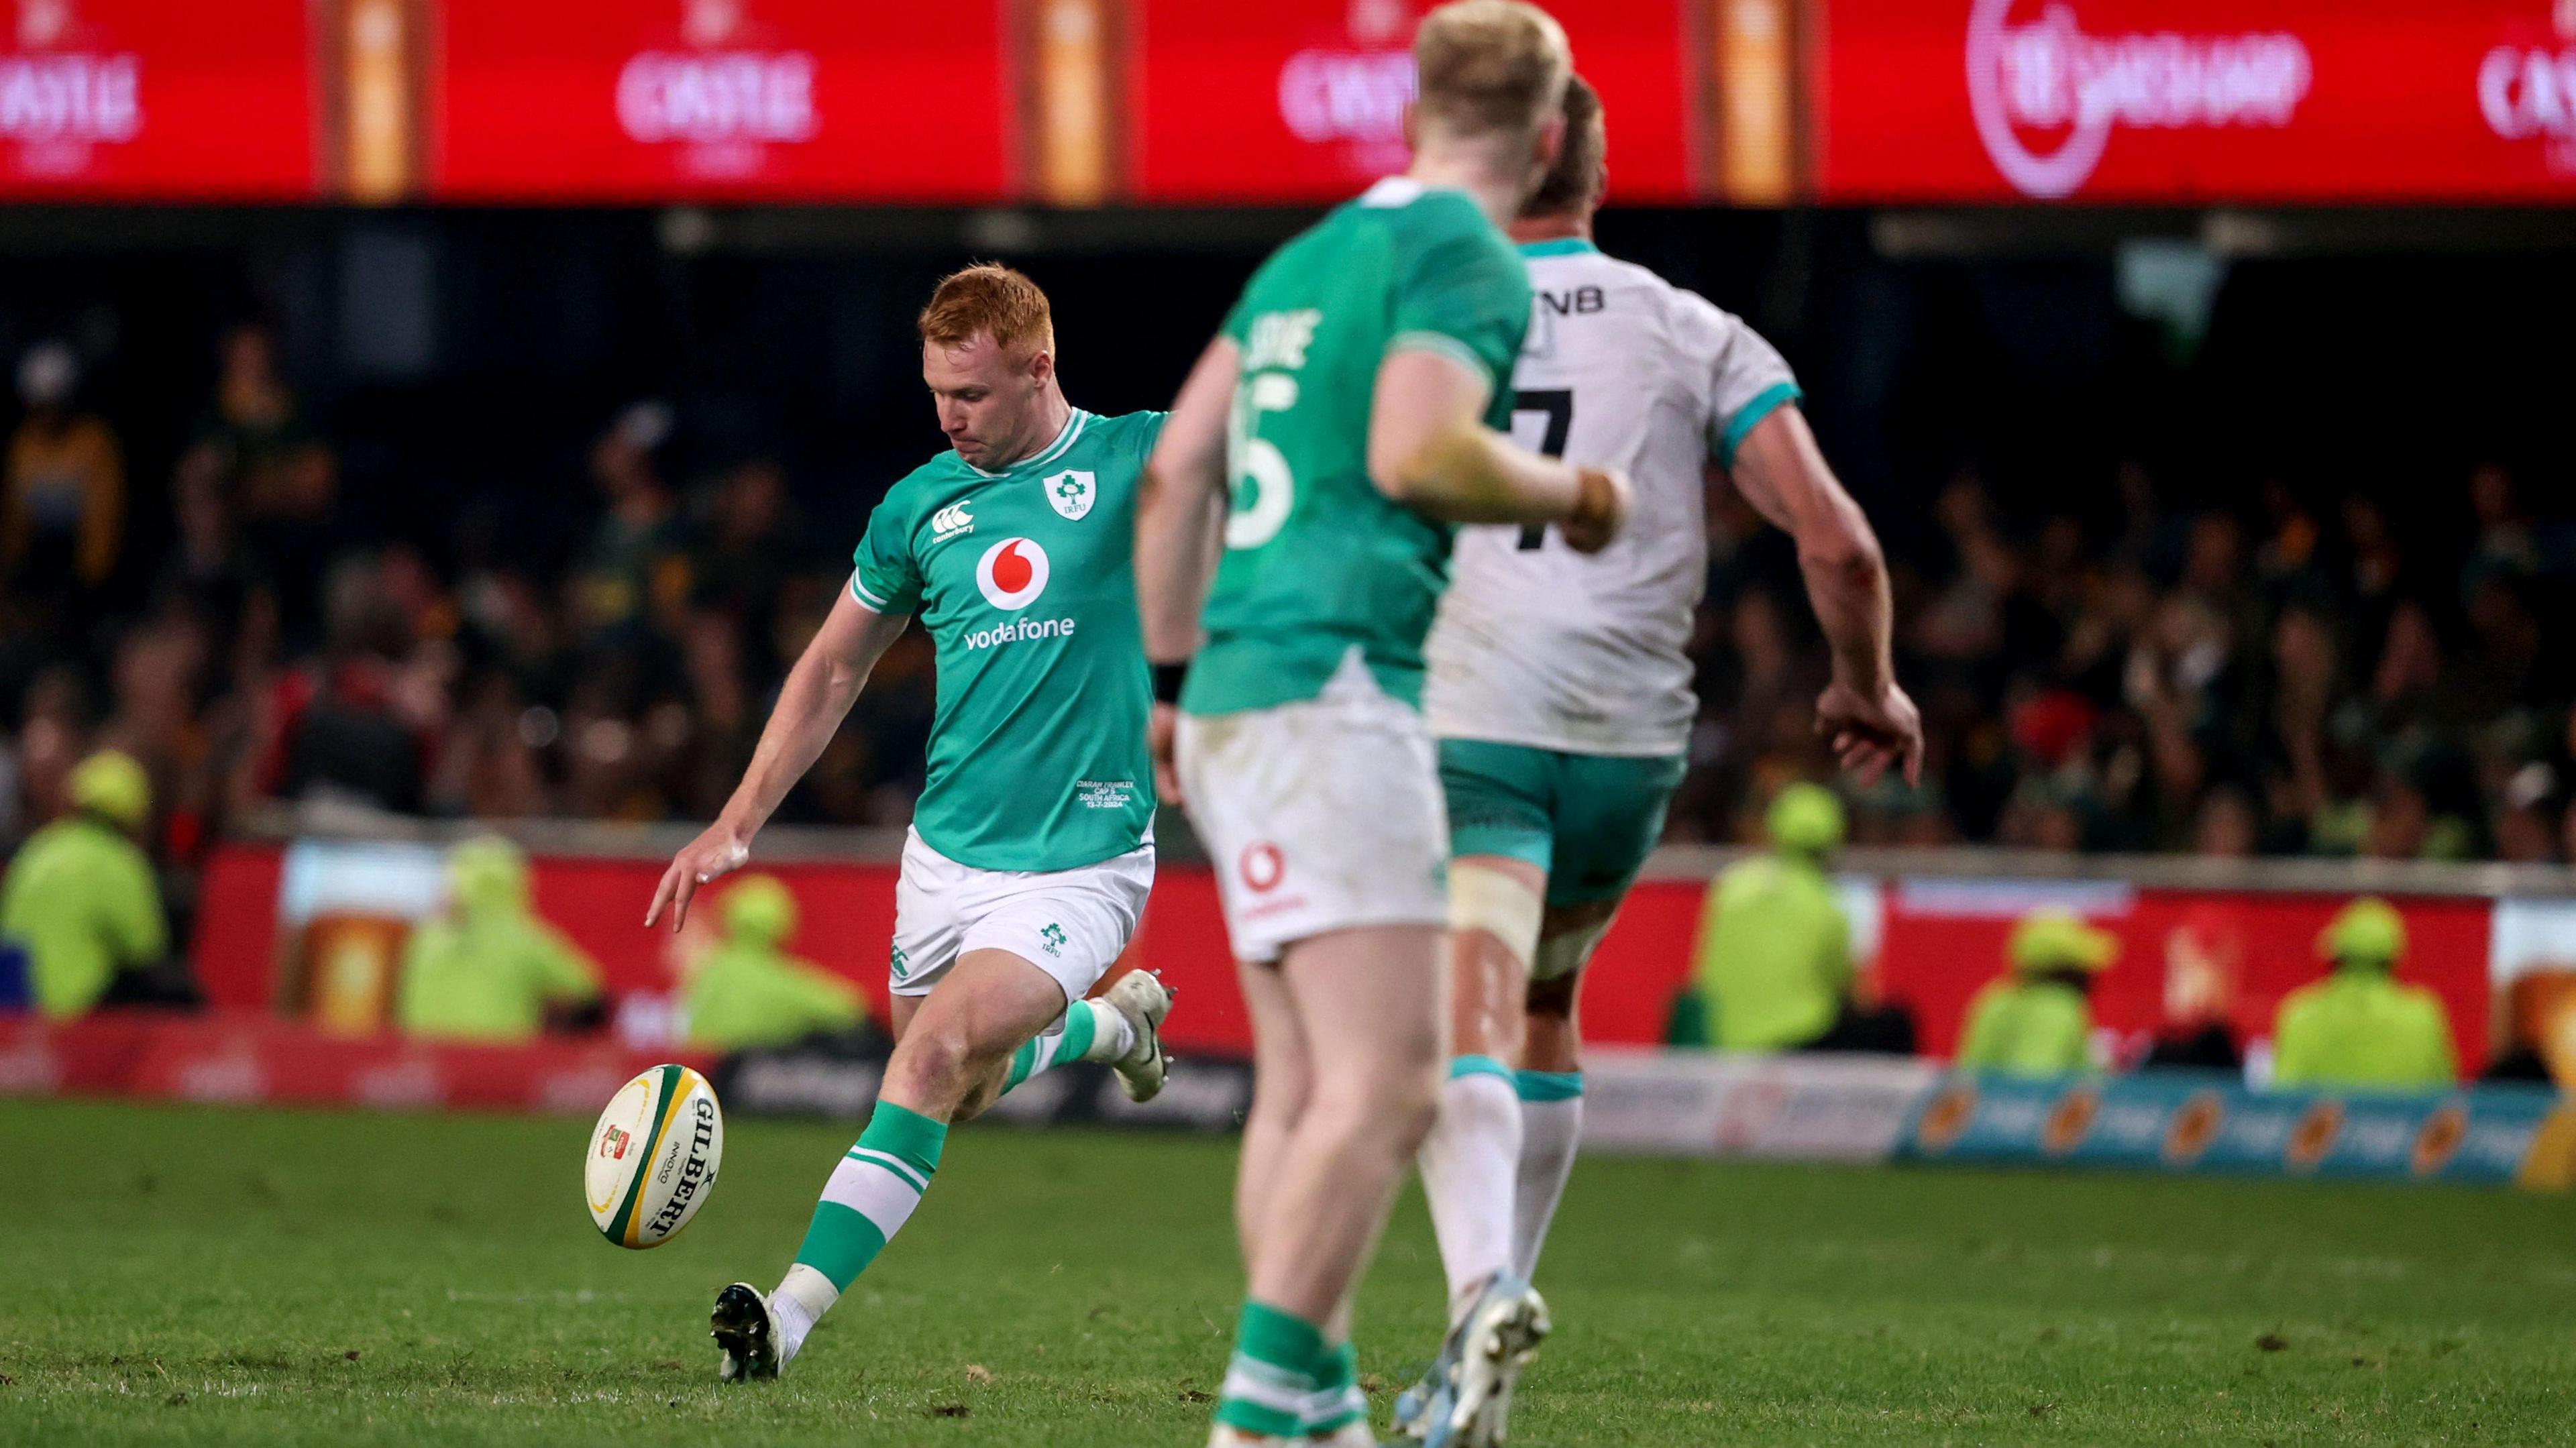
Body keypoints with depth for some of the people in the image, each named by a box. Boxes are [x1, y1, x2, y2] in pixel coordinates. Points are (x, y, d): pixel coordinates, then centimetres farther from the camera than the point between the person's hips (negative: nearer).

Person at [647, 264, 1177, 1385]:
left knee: (937, 1054, -24)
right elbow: (834, 669, 15)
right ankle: (1111, 1023, 48)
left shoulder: (1136, 461, -6)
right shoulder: (919, 506, 5)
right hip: (947, 857, 6)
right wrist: (738, 825, 8)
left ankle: (795, 1312, -26)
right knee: (963, 1094, 16)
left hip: (1080, 861, -6)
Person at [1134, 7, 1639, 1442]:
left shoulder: (1309, 255, 21)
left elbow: (1176, 472, 20)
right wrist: (1571, 493, -2)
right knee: (1389, 1085, -13)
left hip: (1233, 690, 10)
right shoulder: (1467, 255, -5)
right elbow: (1415, 451, -19)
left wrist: (1174, 680, 25)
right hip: (1334, 690, -10)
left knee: (1305, 1088, 11)